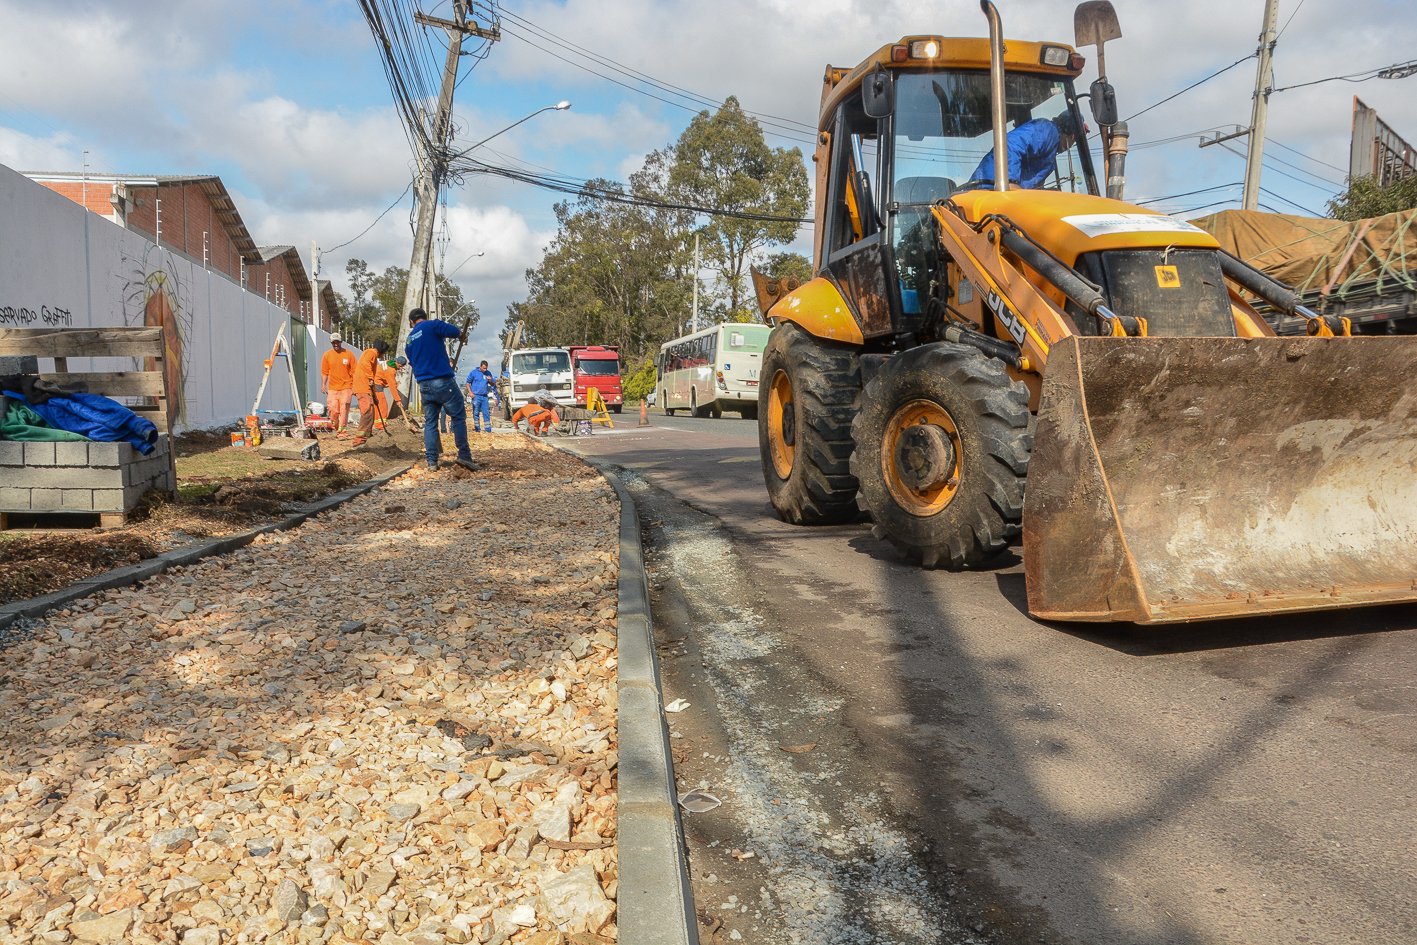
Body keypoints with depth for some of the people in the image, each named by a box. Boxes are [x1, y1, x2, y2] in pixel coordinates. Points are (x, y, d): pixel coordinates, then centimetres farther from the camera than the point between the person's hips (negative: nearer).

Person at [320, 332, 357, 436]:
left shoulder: (349, 354, 1)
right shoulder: (327, 355, 5)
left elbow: (353, 372, 3)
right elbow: (324, 372, 8)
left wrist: (354, 387, -1)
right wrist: (323, 385, -1)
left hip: (346, 387, -2)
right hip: (332, 388, 2)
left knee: (344, 410, -7)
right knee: (333, 410, -2)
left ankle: (341, 431, -4)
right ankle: (336, 427, 20)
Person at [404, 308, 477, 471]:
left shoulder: (409, 341, 18)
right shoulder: (433, 325, -2)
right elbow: (455, 332, -11)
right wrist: (462, 335, 12)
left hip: (424, 385, 6)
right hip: (443, 381, -6)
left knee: (430, 422, 9)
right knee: (458, 417, 1)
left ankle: (432, 461, 4)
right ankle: (464, 455, -6)